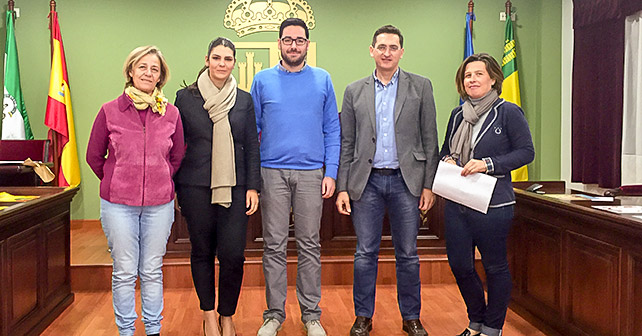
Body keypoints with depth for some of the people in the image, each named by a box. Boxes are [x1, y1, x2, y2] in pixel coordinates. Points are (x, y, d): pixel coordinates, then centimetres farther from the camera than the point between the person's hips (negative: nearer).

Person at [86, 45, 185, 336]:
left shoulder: (171, 113, 2)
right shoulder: (110, 111, -2)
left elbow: (177, 156, 14)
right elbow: (94, 155, 8)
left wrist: (160, 181, 9)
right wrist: (116, 182, 9)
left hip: (159, 204, 1)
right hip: (118, 203, -1)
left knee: (152, 271, 10)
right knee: (124, 272, 6)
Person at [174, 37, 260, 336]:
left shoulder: (244, 100, 8)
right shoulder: (185, 97, 4)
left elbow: (252, 146, 8)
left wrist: (253, 187, 1)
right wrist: (173, 187, 4)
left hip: (234, 187, 1)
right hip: (196, 187, 0)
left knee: (233, 255, -5)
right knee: (202, 252, 8)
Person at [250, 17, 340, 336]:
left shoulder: (322, 79, 7)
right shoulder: (263, 80, 7)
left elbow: (332, 130, 7)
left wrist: (331, 172, -1)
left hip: (311, 173, 0)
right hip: (272, 173, 0)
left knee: (309, 246, 5)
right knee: (274, 246, 4)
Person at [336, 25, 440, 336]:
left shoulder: (421, 86, 5)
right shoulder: (354, 91, 8)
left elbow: (429, 139, 3)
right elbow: (346, 144, 7)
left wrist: (428, 185, -2)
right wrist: (342, 188, 1)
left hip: (406, 181, 0)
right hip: (367, 182, 1)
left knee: (407, 254, 8)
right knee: (365, 253, 6)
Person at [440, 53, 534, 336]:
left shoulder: (508, 112, -4)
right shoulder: (458, 115, 12)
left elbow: (526, 152, -8)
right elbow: (446, 150, 22)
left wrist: (488, 164, -18)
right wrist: (447, 160, -1)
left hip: (493, 204, -5)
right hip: (457, 203, 6)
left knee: (495, 267, 6)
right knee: (459, 264, 9)